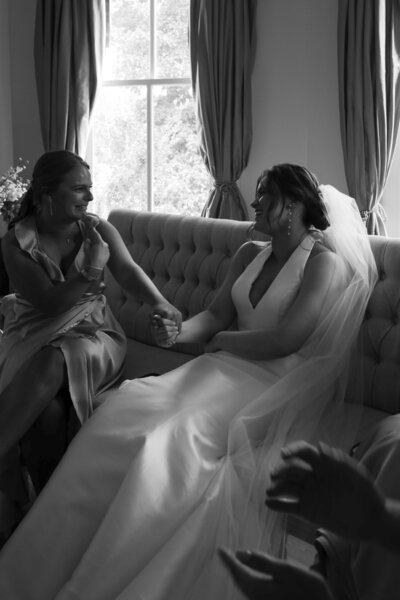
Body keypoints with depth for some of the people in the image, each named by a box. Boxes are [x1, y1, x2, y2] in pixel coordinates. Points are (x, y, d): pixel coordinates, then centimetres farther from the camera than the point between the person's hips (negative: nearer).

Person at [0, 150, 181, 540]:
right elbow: (49, 302, -11)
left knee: (52, 362, -35)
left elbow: (129, 271, -10)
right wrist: (91, 270, -22)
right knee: (47, 408, -33)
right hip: (34, 335, 0)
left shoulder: (98, 230, 4)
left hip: (90, 332, 1)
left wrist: (160, 303, -29)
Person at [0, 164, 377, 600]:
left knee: (178, 434, -32)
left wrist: (219, 340, -2)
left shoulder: (323, 262, -4)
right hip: (227, 368, 6)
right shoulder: (249, 254, 18)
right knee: (123, 406, -19)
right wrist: (179, 332, -9)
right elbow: (215, 315, 12)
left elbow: (286, 339, -13)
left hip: (278, 383, -6)